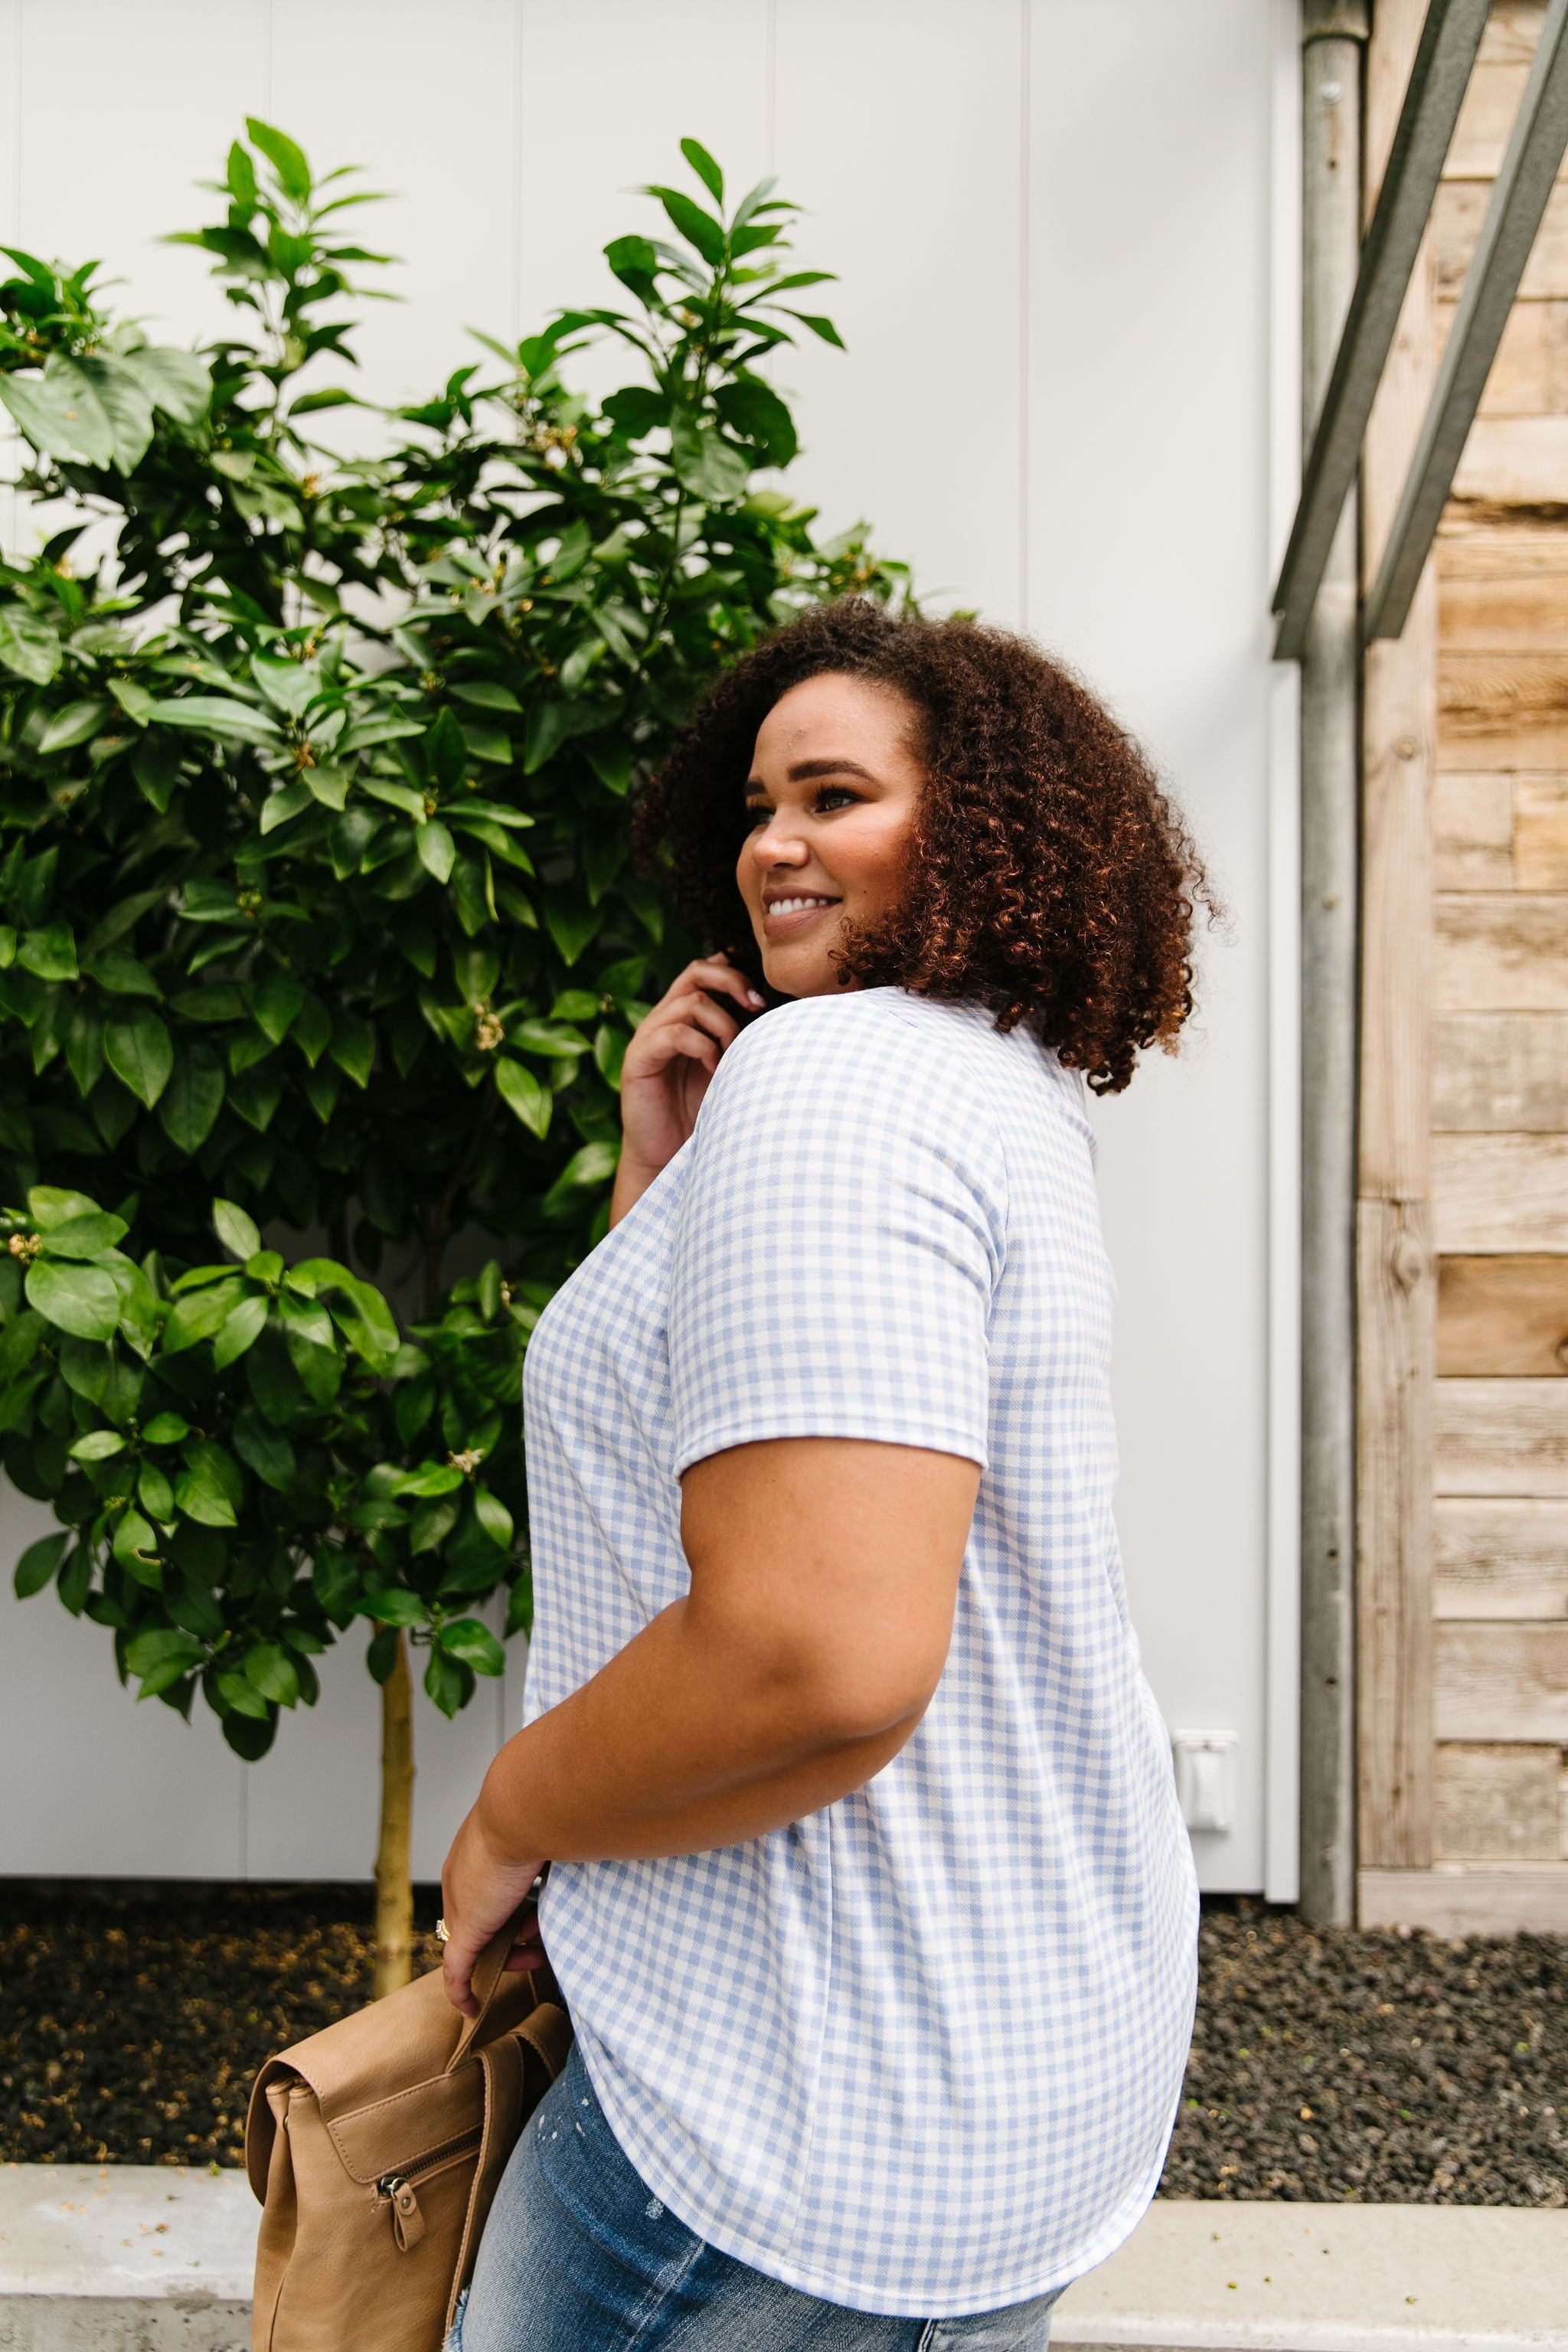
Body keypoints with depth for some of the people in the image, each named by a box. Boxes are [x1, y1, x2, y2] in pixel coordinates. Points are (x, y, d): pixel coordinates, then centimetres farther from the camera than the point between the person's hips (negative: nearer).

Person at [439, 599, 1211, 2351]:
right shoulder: (1002, 1091, 12)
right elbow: (697, 1420, 17)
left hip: (835, 2113, -9)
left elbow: (823, 1654, -32)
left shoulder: (832, 1070, -21)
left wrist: (504, 1823, -15)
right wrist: (658, 1164, 5)